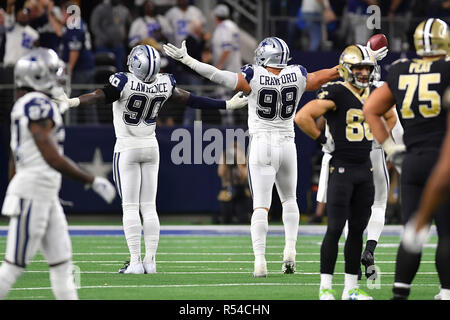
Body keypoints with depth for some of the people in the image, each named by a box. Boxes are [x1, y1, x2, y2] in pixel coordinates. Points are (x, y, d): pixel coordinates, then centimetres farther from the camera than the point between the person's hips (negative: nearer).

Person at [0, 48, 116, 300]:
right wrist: (93, 181, -14)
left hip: (47, 197, 10)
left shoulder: (23, 105, 15)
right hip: (32, 192, -10)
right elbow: (53, 159, -21)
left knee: (62, 263, 9)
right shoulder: (40, 105, -16)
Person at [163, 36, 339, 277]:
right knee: (289, 199, 23)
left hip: (261, 147, -3)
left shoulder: (254, 78, -10)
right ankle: (290, 250, 9)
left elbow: (219, 76, -15)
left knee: (261, 205, -4)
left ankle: (260, 261, -13)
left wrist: (187, 60, -10)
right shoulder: (297, 77, 0)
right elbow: (324, 76, 14)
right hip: (287, 146, 3)